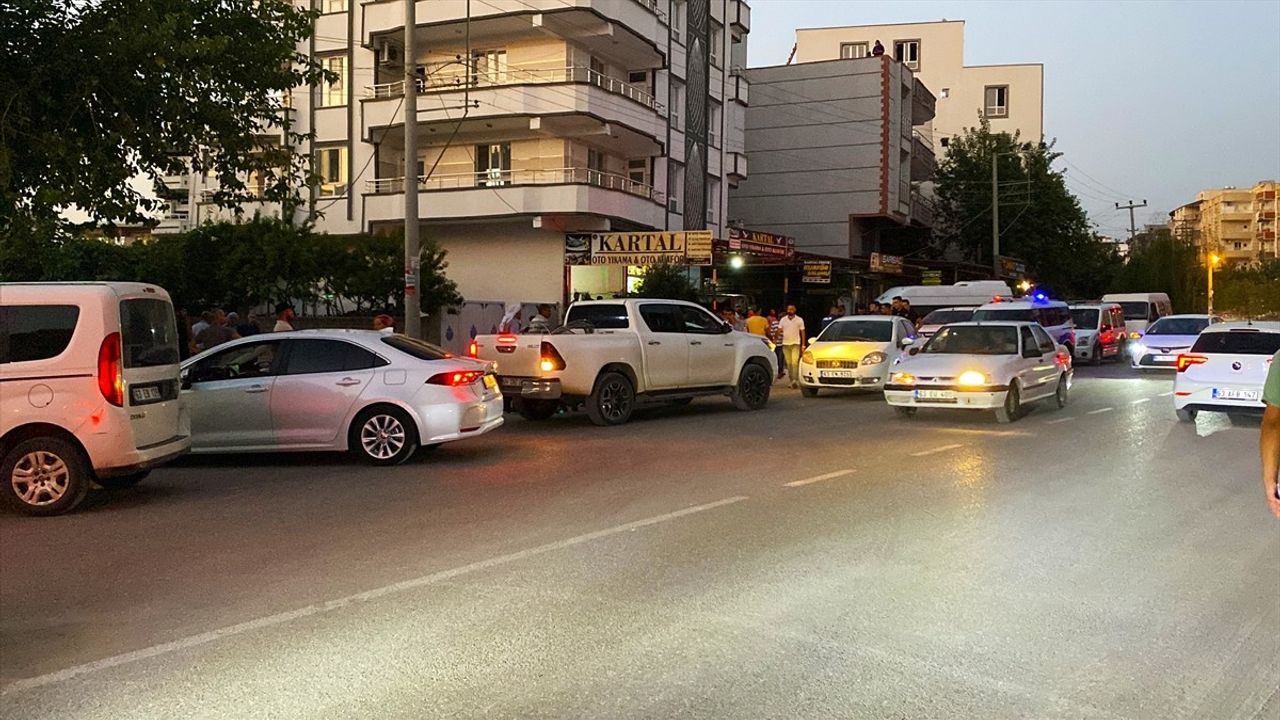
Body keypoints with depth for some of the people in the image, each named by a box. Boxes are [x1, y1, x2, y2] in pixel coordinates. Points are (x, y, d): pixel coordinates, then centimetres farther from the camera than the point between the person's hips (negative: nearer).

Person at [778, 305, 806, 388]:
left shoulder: (799, 320, 3)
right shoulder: (783, 320, 9)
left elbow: (802, 333, 4)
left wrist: (803, 345, -1)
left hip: (795, 344, -3)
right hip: (785, 344, 3)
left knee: (795, 362, -16)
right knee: (789, 363, 6)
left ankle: (795, 380, -21)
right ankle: (791, 380, 13)